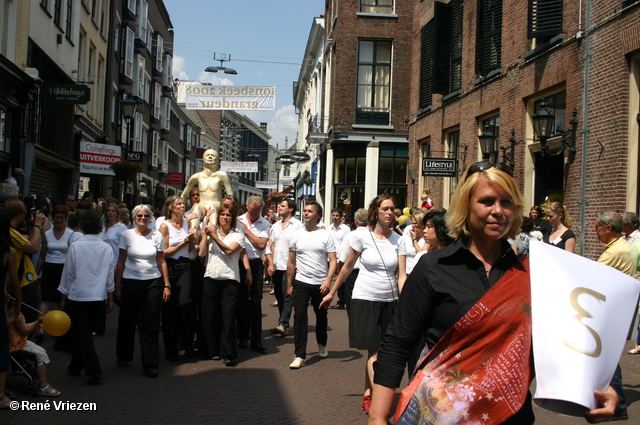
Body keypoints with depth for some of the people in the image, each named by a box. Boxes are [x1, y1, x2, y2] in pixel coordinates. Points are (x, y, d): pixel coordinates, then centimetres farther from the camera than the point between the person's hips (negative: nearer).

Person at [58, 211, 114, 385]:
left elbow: (68, 273, -4)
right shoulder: (107, 248, -1)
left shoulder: (75, 246, -10)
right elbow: (110, 276, 5)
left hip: (77, 297, -4)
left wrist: (64, 297, 6)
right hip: (98, 298, 4)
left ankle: (95, 371, -7)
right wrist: (110, 299, 15)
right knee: (84, 333, 19)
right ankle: (75, 367, 31)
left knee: (82, 335, 2)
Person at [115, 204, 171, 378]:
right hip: (131, 282, 0)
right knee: (127, 321, 10)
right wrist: (118, 286, 3)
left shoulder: (157, 235, 3)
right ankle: (123, 356, 31)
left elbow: (161, 262, 6)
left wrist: (167, 285, 1)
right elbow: (121, 262, 6)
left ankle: (150, 364, 4)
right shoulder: (127, 235, 2)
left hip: (153, 282, 0)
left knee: (151, 324, -1)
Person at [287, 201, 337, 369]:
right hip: (301, 283, 1)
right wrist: (289, 284, 7)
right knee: (300, 317, -8)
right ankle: (300, 356, -7)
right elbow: (291, 262, 9)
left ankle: (322, 345, 39)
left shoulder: (326, 235, -2)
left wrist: (328, 280, -18)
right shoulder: (297, 235, 5)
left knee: (321, 316, 15)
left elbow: (333, 261, -5)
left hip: (321, 284, -1)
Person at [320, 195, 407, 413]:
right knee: (374, 353, -9)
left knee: (375, 352, 9)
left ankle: (367, 396, 23)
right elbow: (348, 267, 5)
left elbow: (402, 275, -5)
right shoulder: (363, 235, -6)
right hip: (365, 299, -3)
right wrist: (332, 293, 10)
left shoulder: (398, 240, 0)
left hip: (389, 301, 3)